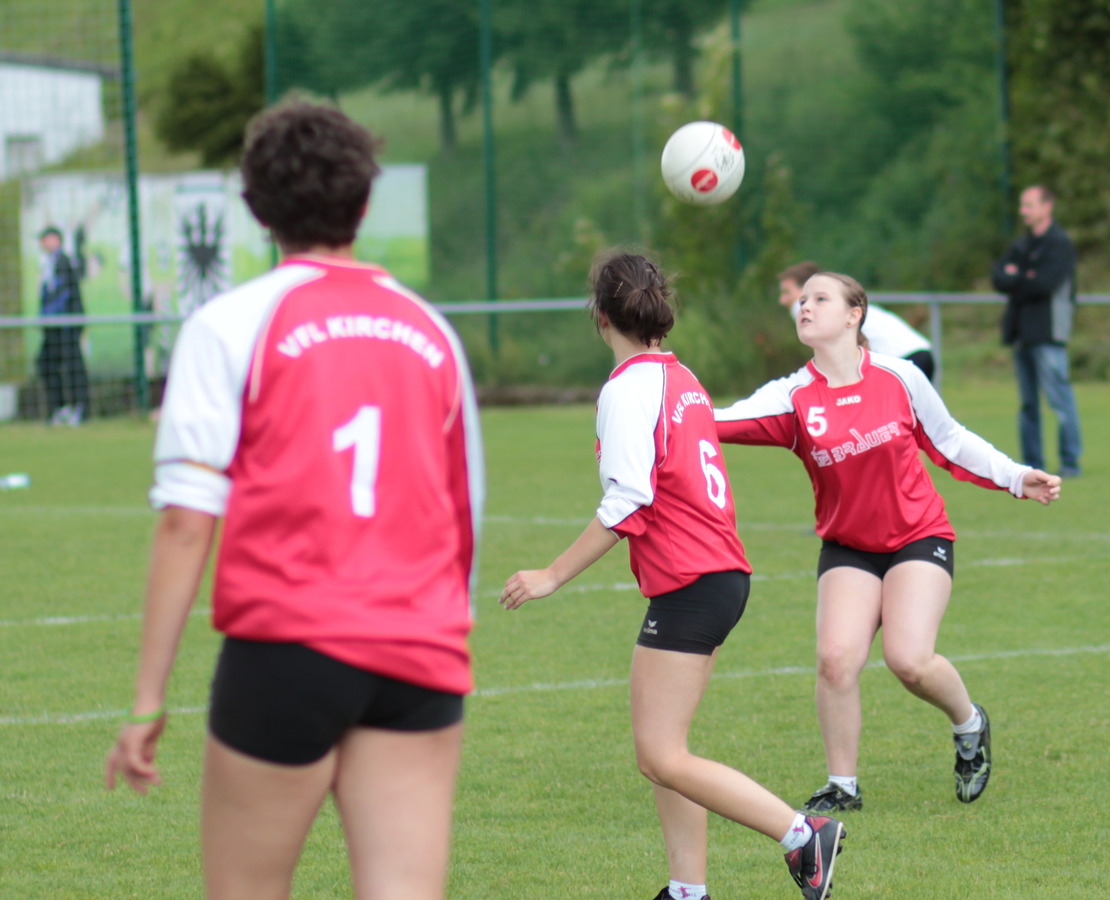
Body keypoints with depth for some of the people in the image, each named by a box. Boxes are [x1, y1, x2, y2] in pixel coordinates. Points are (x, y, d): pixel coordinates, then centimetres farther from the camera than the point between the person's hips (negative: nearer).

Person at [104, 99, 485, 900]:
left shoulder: (231, 325, 1)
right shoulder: (431, 332, 16)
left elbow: (186, 522, -6)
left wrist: (148, 698, -4)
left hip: (289, 646, -3)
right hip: (422, 662, 4)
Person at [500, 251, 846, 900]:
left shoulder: (629, 388, -12)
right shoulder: (683, 379, 15)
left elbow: (628, 503, -19)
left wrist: (554, 577, -14)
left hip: (689, 589, -10)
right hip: (723, 573, 10)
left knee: (662, 758, -9)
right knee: (662, 749, 13)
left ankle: (804, 835, -15)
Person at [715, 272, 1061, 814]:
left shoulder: (899, 378, -7)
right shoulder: (794, 398, -8)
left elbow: (949, 443, 7)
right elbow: (719, 422, -24)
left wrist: (1018, 479, 3)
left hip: (920, 537, -2)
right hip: (847, 548, 2)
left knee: (909, 659, -19)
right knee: (836, 658, -17)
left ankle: (968, 724, 14)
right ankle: (843, 787, 0)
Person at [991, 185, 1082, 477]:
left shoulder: (1059, 243, -5)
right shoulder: (1022, 245, 19)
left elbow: (1045, 283, -16)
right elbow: (999, 278, 8)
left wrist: (1015, 279, -1)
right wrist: (1025, 280, -11)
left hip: (1048, 333, -8)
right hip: (1022, 332, 8)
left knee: (1059, 398, -9)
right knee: (1028, 402, 8)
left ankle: (1070, 462, -7)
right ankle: (1032, 463, 11)